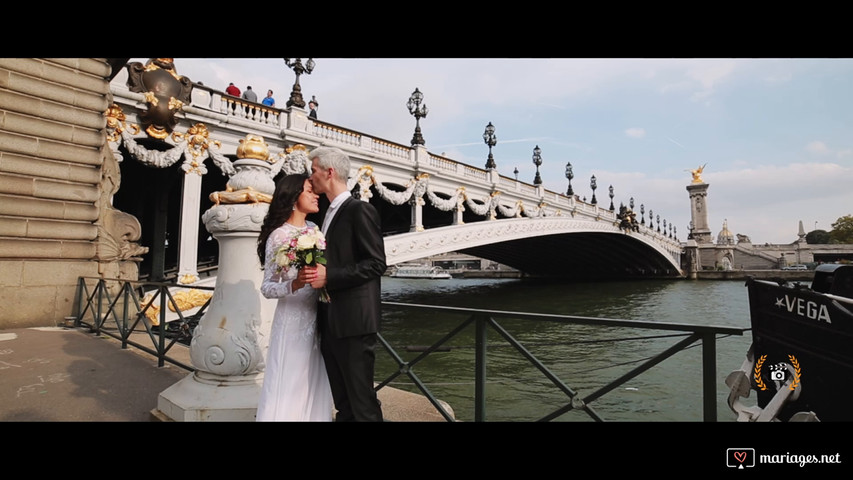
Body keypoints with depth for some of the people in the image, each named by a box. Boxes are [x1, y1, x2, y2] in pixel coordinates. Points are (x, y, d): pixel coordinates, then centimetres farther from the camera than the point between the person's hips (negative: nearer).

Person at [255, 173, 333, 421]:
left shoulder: (314, 229, 7)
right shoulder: (278, 235, -11)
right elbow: (267, 287, -13)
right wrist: (294, 284, -29)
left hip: (318, 317, 6)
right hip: (293, 319, -6)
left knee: (314, 386, 13)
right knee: (289, 386, 2)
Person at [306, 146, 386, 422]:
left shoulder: (360, 210, -9)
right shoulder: (330, 214, 18)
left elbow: (376, 263, -16)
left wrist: (329, 275, -20)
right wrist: (317, 273, 8)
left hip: (353, 321, -9)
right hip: (330, 322, 9)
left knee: (362, 403, 0)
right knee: (342, 403, 16)